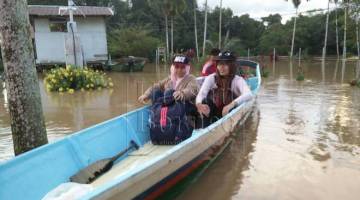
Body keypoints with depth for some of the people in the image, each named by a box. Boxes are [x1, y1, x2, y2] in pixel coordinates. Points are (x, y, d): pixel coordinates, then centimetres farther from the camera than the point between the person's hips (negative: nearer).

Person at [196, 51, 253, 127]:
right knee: (205, 101, -24)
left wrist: (231, 104, -48)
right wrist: (199, 104, -42)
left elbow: (248, 94, -30)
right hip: (214, 116, 2)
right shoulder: (211, 78, -3)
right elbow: (201, 94, -18)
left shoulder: (237, 80, -10)